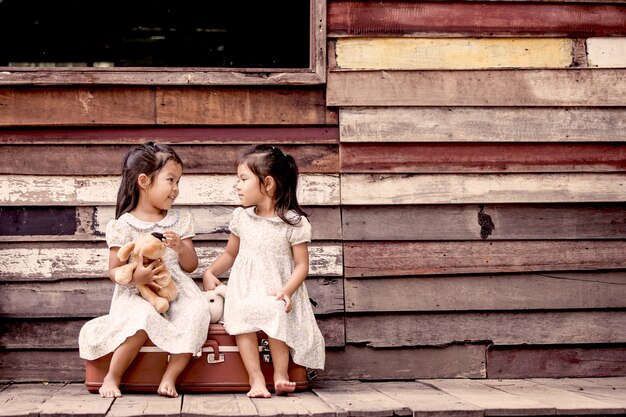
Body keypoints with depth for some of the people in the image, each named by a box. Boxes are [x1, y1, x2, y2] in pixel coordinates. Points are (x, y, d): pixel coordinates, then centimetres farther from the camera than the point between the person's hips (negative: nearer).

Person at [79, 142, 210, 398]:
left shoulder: (180, 221, 12)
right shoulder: (123, 225, 0)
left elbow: (191, 266, 12)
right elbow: (114, 271, 0)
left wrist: (181, 247, -10)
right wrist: (135, 277, -21)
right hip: (136, 296, -3)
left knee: (197, 310, -29)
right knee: (143, 318, -36)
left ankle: (170, 376, -22)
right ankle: (112, 377, -16)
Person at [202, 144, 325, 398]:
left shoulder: (294, 222, -4)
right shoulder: (241, 218, 10)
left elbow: (301, 264, -4)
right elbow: (230, 254, 22)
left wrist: (287, 291, -20)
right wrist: (210, 273, 6)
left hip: (276, 292, -3)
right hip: (244, 290, 3)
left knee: (275, 313, -35)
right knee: (242, 317, -29)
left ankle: (280, 372, -23)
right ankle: (255, 377, -30)